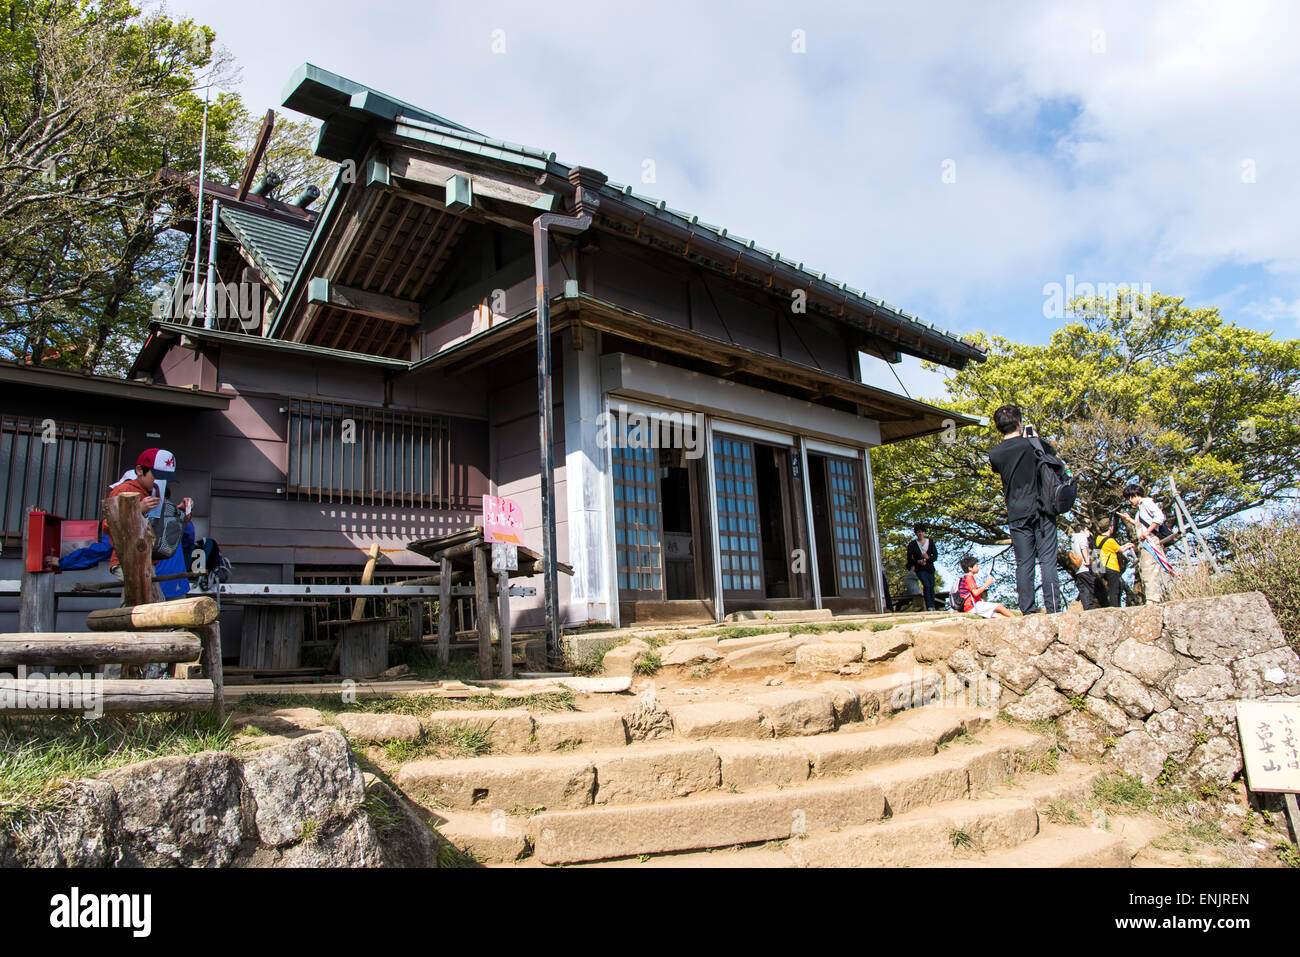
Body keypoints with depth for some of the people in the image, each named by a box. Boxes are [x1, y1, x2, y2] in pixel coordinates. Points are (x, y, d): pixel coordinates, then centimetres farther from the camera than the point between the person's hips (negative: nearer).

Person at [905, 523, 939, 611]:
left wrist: (928, 558, -16)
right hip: (920, 569, -2)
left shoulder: (930, 542, 9)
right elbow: (909, 558, 4)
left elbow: (935, 556, 5)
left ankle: (933, 606, 6)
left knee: (932, 587, -2)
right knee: (926, 585, -18)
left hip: (930, 568, 3)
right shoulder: (912, 544, 4)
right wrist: (918, 562, -13)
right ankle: (929, 607, -20)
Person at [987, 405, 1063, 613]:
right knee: (1048, 559, -1)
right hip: (1040, 509, -2)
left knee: (1023, 563, 4)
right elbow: (1053, 452, 16)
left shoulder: (994, 454, 1)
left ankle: (1028, 610, 3)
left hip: (1017, 514, 2)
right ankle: (1053, 607, -6)